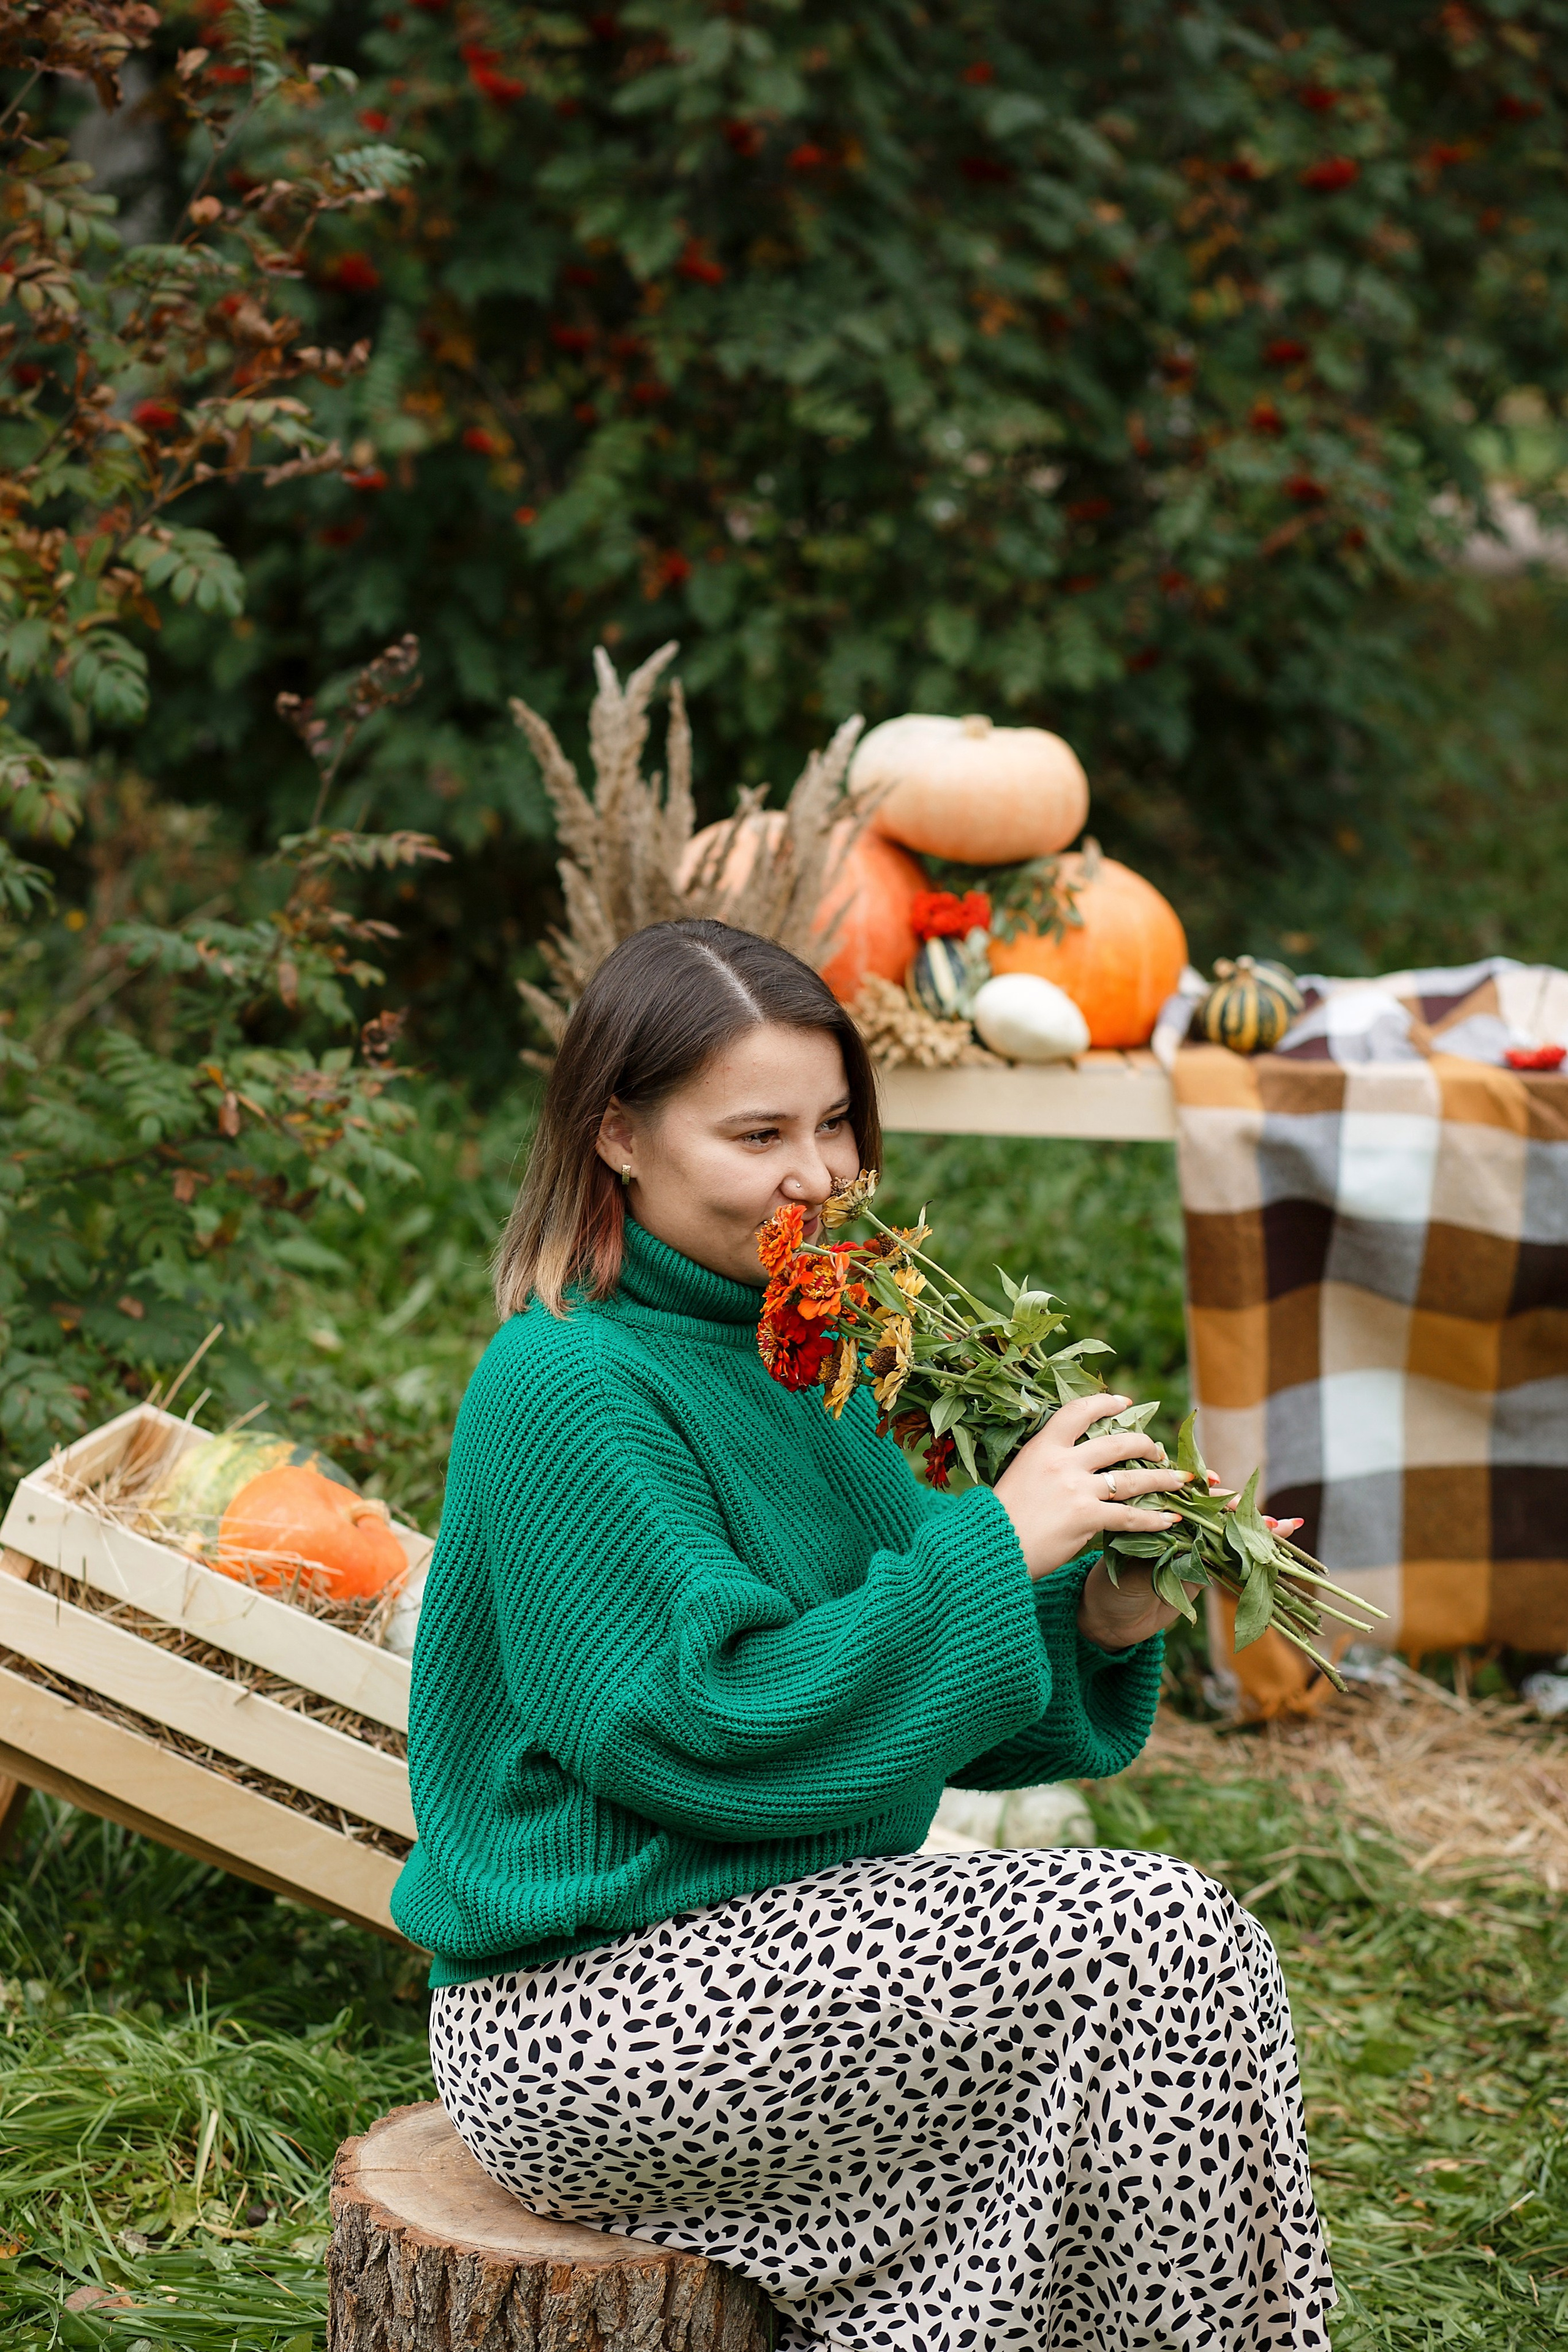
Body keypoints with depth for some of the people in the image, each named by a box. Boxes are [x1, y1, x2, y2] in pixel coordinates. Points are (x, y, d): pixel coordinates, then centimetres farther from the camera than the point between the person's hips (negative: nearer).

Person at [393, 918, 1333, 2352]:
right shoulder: (563, 1387, -16)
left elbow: (900, 1698, 14)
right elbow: (702, 1732, -22)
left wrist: (1095, 1625, -6)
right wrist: (991, 1546, -18)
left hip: (793, 1940, 8)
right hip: (594, 2016, -8)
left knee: (1193, 1954, -11)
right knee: (1149, 1940, -17)